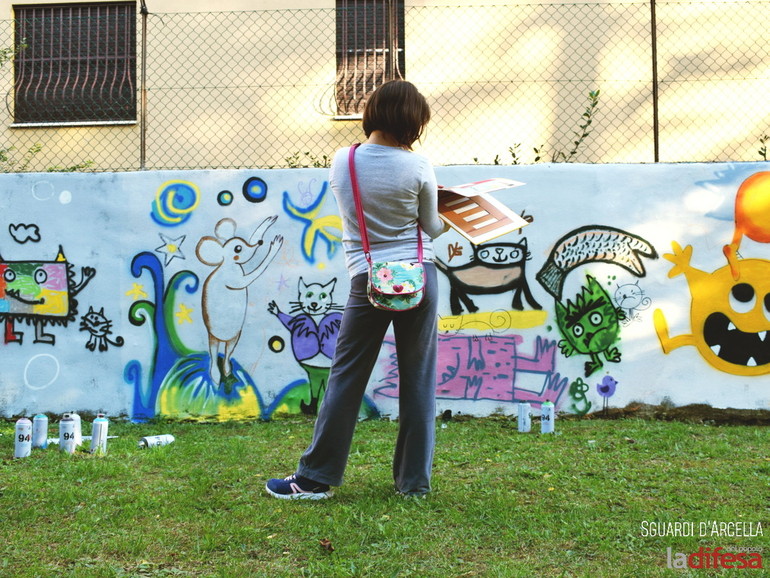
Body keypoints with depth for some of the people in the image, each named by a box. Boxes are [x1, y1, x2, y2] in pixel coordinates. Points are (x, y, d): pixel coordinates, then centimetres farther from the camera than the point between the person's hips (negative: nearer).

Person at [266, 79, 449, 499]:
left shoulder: (341, 162, 0)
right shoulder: (418, 168, -6)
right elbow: (432, 227, 4)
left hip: (368, 281, 1)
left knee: (346, 378, 7)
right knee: (418, 380, 8)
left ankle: (315, 478, 14)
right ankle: (414, 481, 18)